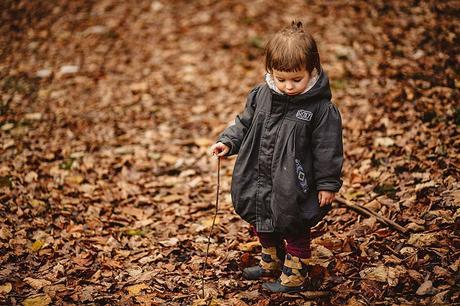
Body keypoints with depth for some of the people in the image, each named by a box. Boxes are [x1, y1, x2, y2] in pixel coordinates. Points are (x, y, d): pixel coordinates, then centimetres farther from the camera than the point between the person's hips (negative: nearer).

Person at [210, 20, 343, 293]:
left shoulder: (321, 108, -19)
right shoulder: (261, 96, -5)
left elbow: (328, 148, -15)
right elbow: (245, 123, 10)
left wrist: (328, 184, -12)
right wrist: (227, 142, -4)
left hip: (294, 187, -6)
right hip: (260, 183, 6)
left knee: (295, 230, 13)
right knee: (264, 225, 25)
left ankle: (294, 275, 32)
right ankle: (272, 262, 49)